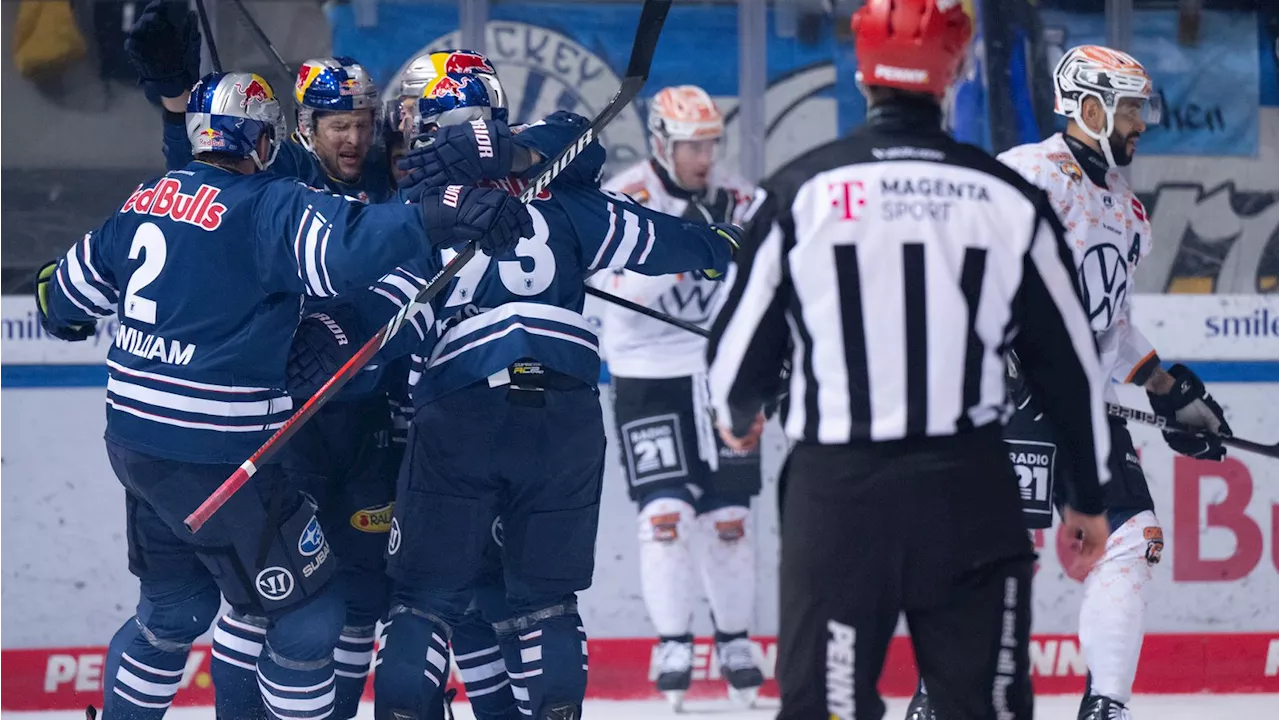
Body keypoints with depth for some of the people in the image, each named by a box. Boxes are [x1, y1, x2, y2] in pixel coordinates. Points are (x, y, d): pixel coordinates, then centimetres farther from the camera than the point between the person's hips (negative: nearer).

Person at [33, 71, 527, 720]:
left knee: (174, 608, 24)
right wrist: (441, 217, -43)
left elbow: (74, 286, 23)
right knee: (307, 616, 2)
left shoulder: (146, 201, 8)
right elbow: (343, 247, -36)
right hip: (215, 456, -8)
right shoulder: (266, 207, -16)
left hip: (135, 443, 8)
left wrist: (62, 313, 45)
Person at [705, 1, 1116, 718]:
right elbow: (1069, 361, 6)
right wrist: (1089, 494, 18)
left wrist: (738, 416, 27)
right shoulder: (1009, 200, 0)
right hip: (970, 493, 1)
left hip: (839, 494, -1)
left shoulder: (801, 189, -5)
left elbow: (744, 336, 4)